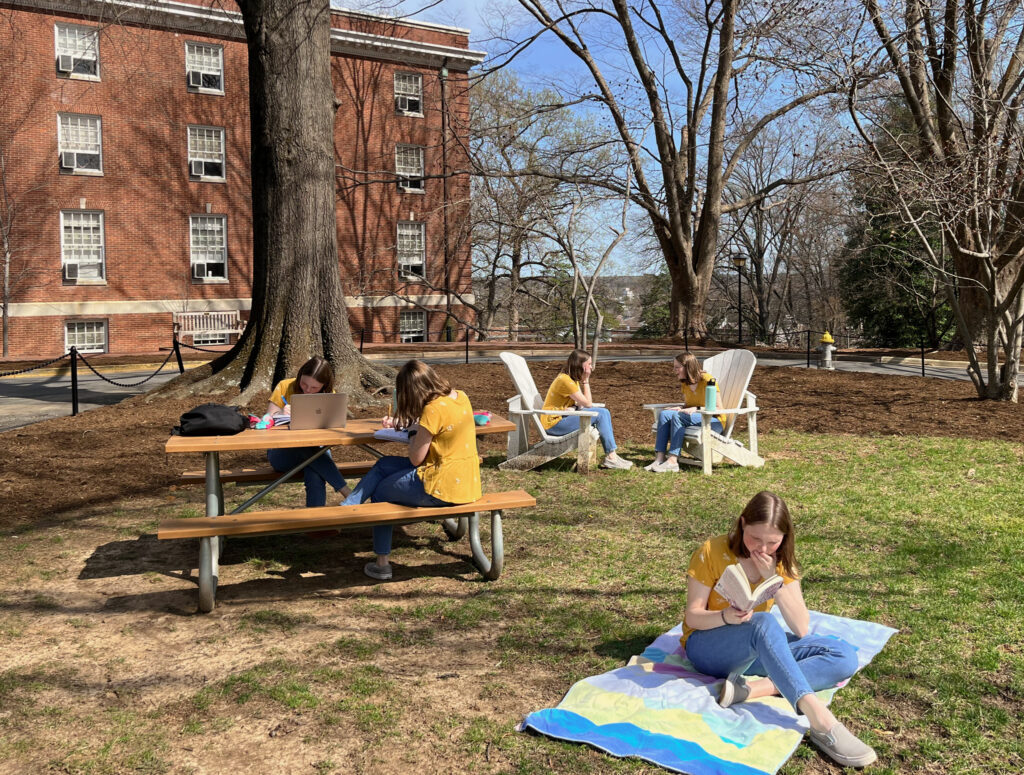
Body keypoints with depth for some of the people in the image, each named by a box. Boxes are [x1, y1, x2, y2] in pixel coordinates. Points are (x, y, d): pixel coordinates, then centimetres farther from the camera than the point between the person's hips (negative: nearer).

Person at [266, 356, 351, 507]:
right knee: (305, 447, -36)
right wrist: (280, 414, -24)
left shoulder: (329, 395, 3)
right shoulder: (285, 387, -1)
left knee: (315, 477, -37)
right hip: (282, 452, 0)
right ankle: (347, 493, -35)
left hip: (315, 450, 0)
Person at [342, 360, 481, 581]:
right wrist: (403, 423, 18)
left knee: (382, 492, 15)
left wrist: (413, 432, 4)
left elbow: (415, 458, -13)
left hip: (443, 488, -9)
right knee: (384, 465, 17)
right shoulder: (460, 397, 5)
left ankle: (382, 563, 23)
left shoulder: (434, 409, -20)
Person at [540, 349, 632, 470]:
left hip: (563, 417, 10)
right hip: (554, 423, -10)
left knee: (604, 412, 1)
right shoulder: (565, 380, -20)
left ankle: (611, 456, -2)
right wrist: (585, 381, -12)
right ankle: (611, 458, -11)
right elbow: (587, 404, -16)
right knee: (600, 414, -17)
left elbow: (581, 404, 5)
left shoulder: (573, 379, 11)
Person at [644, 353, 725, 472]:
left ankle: (673, 461, -35)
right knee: (664, 414, -16)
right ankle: (660, 458, -27)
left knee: (678, 416, -30)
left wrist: (696, 409, -26)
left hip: (715, 421, -7)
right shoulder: (684, 383, 7)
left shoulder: (708, 381, -15)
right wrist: (680, 408, -6)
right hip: (695, 418, 7)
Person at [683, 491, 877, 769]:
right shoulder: (711, 552, -16)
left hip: (757, 650, 6)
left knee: (845, 657, -15)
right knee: (764, 623, -39)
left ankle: (753, 689, -31)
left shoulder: (782, 561, -3)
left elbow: (801, 629, -11)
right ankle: (819, 719, -45)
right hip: (707, 647, -5)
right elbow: (693, 617, -14)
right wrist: (726, 617, -35)